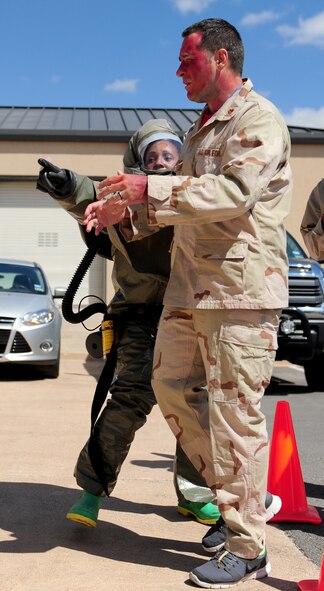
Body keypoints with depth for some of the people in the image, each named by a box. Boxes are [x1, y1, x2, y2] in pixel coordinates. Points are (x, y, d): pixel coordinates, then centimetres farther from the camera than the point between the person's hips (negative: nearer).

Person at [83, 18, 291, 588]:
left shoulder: (258, 118, -8)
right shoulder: (201, 128, 21)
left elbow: (234, 192, -23)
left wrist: (150, 188, -24)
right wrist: (123, 209, 13)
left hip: (242, 289, -9)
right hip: (189, 286, 9)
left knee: (235, 412, -6)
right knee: (170, 385, 11)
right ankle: (233, 497, 26)